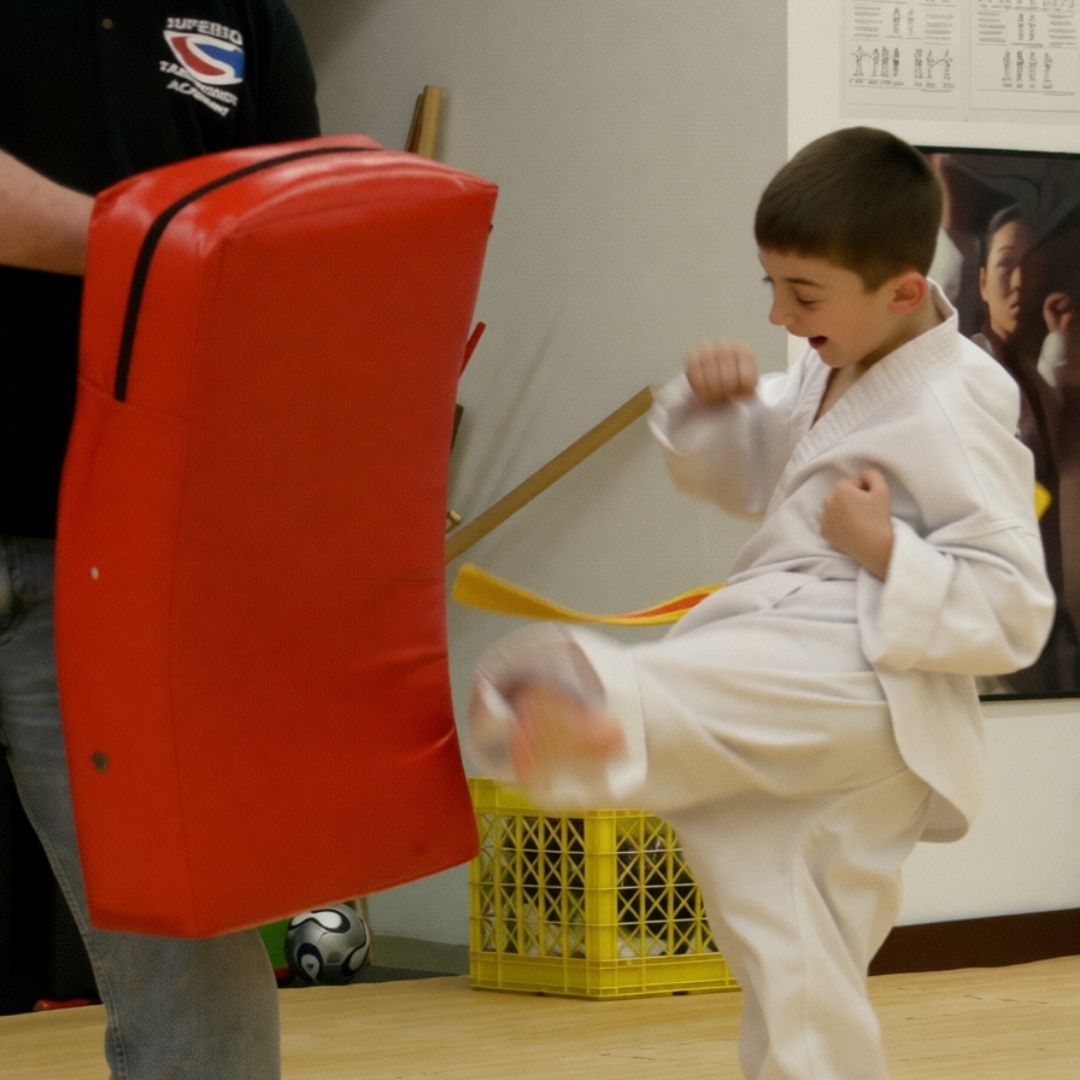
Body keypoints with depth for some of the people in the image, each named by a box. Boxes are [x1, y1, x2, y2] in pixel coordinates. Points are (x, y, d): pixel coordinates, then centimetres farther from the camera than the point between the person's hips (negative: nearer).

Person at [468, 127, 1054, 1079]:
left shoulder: (954, 418, -10)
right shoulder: (833, 376, 18)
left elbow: (1013, 616, -11)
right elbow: (739, 471, 30)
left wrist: (886, 554, -22)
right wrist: (712, 401, 9)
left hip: (858, 686, -10)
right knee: (800, 998, 12)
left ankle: (592, 720, -73)